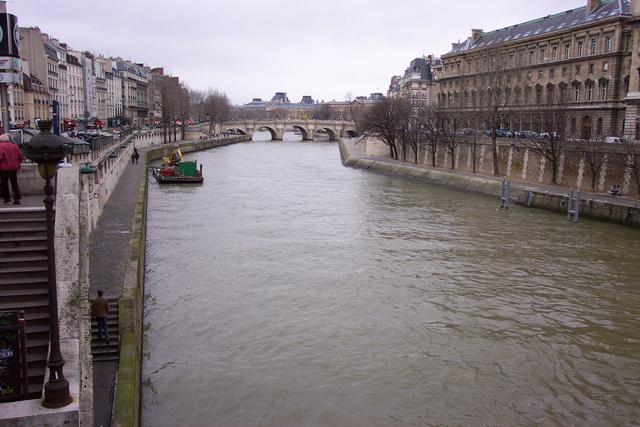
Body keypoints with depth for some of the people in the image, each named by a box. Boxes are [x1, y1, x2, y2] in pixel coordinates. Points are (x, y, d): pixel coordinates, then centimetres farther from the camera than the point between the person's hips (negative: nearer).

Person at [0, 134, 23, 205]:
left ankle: (7, 198, 7)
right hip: (14, 168, 5)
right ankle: (17, 198, 4)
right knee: (14, 183, 10)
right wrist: (17, 164, 16)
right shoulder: (14, 146, 6)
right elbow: (21, 157, 6)